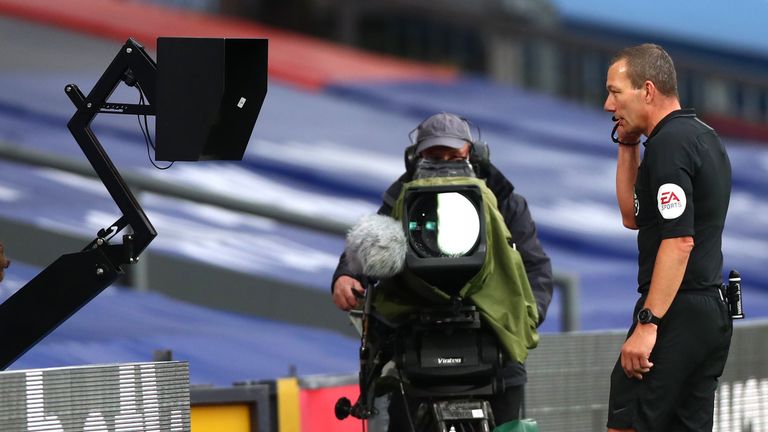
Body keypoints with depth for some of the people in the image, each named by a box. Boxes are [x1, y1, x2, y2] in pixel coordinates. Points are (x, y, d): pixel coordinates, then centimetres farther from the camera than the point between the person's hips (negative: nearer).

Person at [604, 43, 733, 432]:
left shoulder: (669, 144, -14)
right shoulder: (704, 138, 17)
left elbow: (679, 241, -22)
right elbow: (633, 217, 26)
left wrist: (648, 323, -25)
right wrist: (627, 147, 17)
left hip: (677, 313, -10)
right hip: (713, 312, 10)